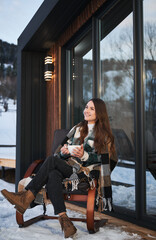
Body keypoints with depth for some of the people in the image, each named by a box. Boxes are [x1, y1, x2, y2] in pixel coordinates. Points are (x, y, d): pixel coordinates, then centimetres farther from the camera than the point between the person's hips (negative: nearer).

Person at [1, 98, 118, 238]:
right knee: (53, 175, -33)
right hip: (68, 166, 5)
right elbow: (67, 147, 19)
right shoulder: (77, 129, 24)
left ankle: (27, 197, -30)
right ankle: (63, 219, -44)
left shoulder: (105, 135, 9)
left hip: (85, 171, -4)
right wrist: (63, 151, -5)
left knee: (52, 160, -28)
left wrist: (84, 155, -16)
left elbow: (103, 159, 0)